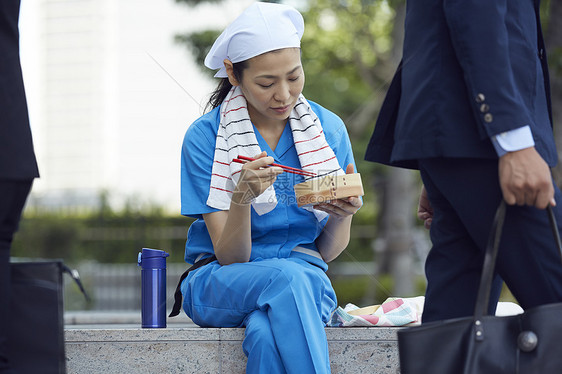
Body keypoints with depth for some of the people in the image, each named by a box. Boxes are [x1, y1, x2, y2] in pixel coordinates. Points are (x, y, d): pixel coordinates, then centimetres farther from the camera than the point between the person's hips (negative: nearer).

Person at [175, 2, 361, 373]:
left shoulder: (329, 129, 1)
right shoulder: (205, 137, -6)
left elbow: (328, 252, 7)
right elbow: (230, 256, -9)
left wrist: (342, 215, -16)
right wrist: (242, 198, -29)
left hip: (305, 279, 1)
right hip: (221, 285, -1)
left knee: (267, 336, -37)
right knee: (288, 278, -37)